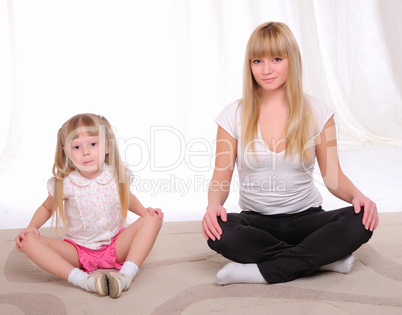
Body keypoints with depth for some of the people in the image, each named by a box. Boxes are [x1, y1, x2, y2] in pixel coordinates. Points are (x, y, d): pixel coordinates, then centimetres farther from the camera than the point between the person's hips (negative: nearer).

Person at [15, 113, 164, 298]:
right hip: (78, 251, -1)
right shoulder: (65, 184, -13)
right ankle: (83, 279, -33)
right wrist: (31, 227, -10)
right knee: (28, 241, -24)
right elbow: (47, 207, 7)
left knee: (153, 219, -18)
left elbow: (127, 197, 14)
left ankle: (126, 275, -30)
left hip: (115, 248, 1)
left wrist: (143, 210, -6)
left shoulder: (117, 176, -9)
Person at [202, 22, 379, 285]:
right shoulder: (234, 116, -1)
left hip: (306, 217, 0)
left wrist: (357, 195, -20)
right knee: (218, 232, -33)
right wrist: (214, 205, -23)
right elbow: (221, 177, 0)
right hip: (257, 221, 0)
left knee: (361, 221, -28)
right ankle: (325, 258, -20)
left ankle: (262, 272, -23)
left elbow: (333, 175, 1)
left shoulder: (317, 113, 0)